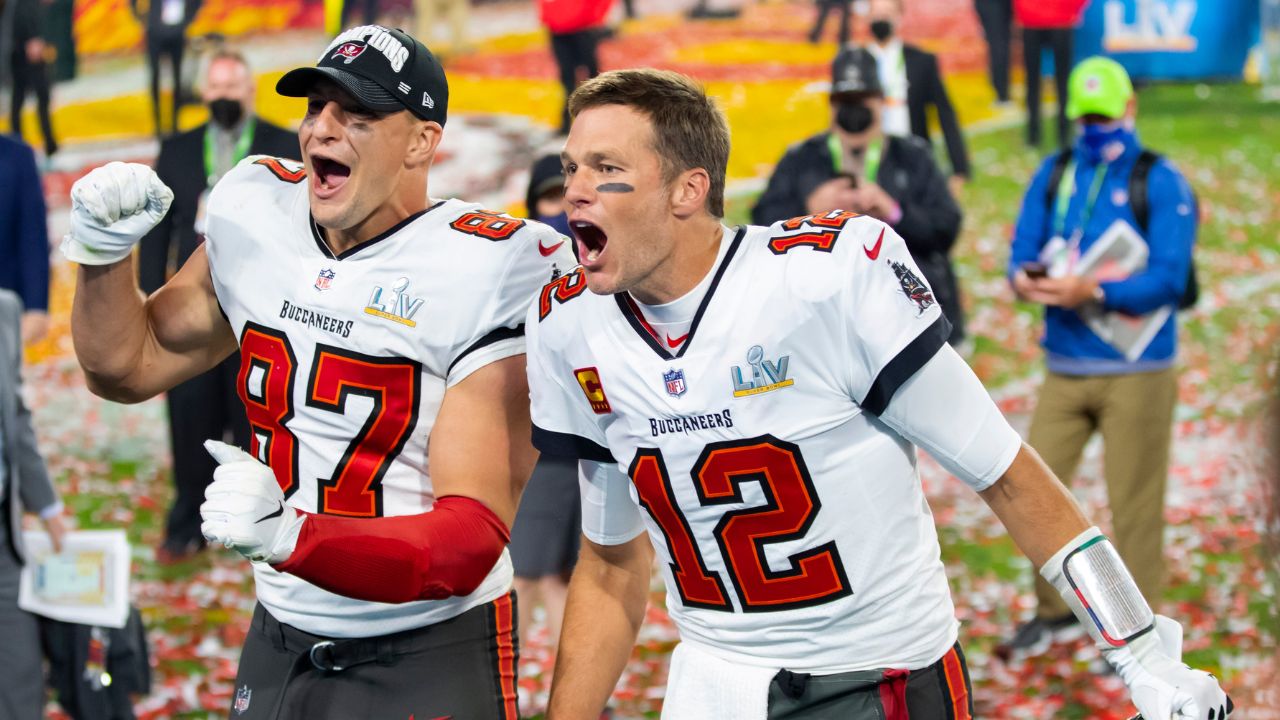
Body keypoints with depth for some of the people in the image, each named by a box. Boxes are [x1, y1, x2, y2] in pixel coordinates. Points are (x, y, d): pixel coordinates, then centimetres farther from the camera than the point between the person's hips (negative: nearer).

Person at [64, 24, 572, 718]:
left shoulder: (485, 272, -18)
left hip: (431, 659, -5)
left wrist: (290, 537, -38)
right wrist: (103, 252, -4)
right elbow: (129, 368, 15)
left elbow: (473, 542, -24)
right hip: (278, 642, 5)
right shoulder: (257, 216, 0)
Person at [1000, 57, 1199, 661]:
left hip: (1137, 372, -5)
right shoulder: (1053, 176, 10)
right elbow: (1023, 249, 6)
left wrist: (1092, 292, -26)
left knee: (1135, 504, -1)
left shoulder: (1160, 183, -5)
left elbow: (1167, 278, -14)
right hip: (1064, 367, 5)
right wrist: (1025, 278, -19)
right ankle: (1053, 611, 23)